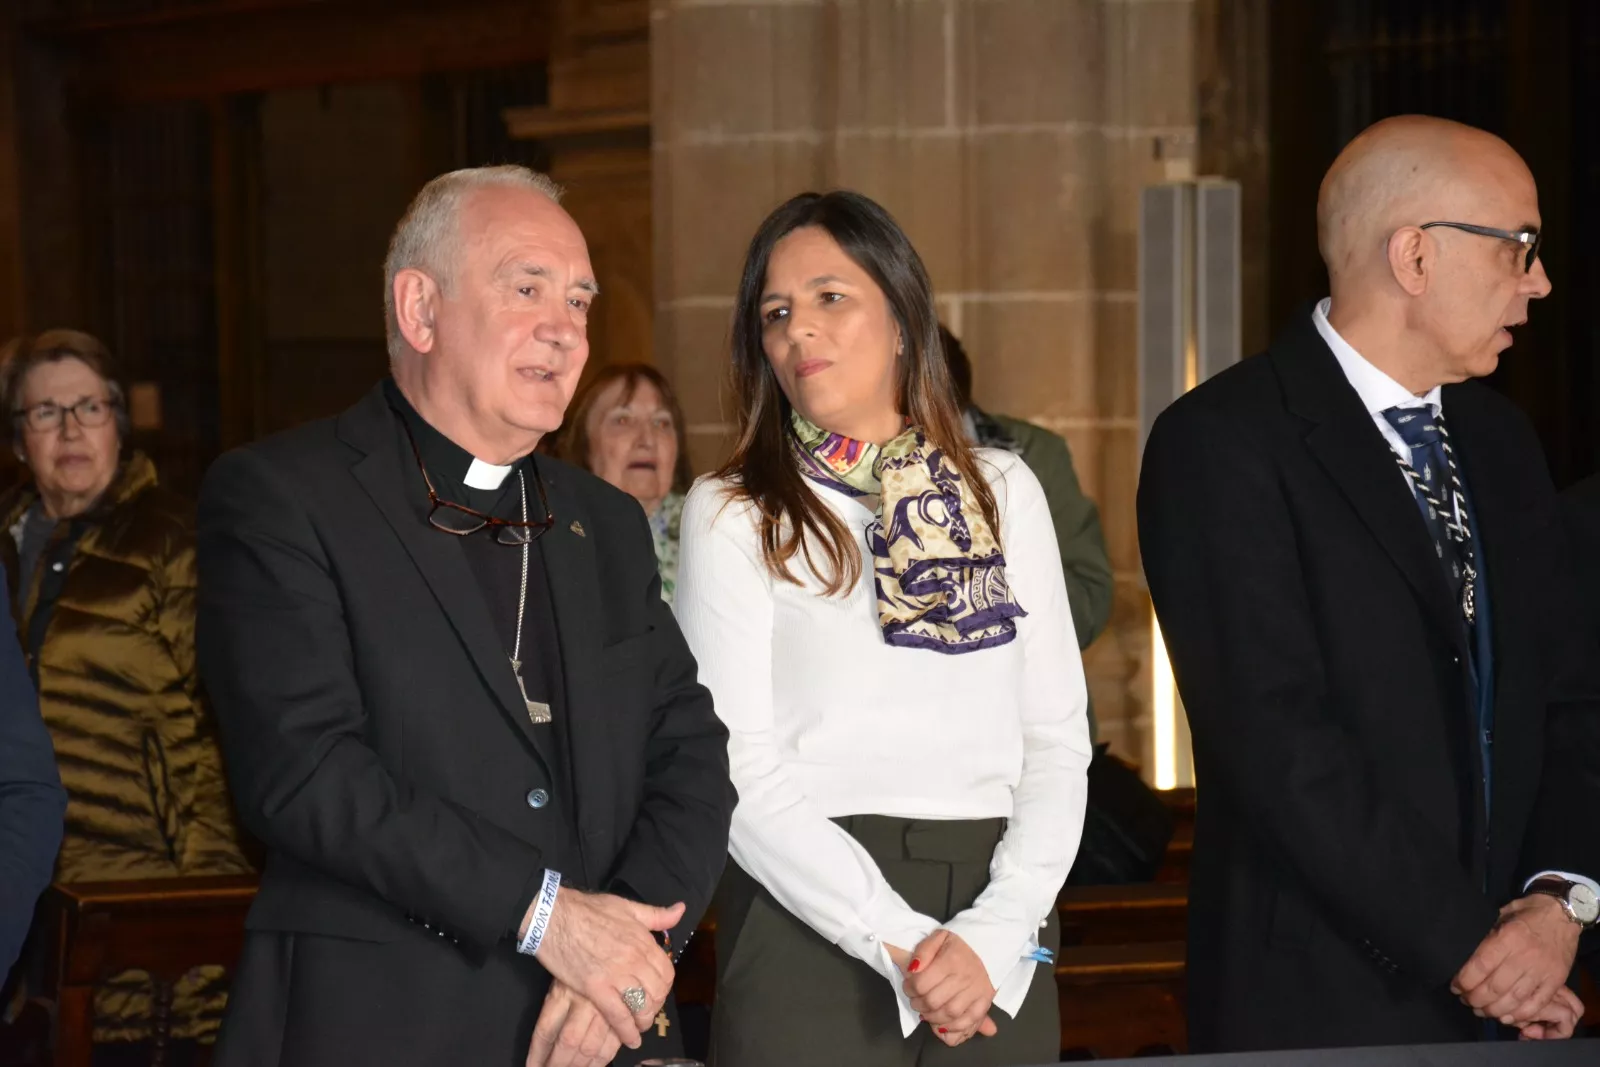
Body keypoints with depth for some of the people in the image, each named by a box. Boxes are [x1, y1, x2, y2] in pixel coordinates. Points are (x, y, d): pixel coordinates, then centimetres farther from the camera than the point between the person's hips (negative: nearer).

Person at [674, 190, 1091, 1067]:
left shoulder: (1003, 490, 10)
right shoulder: (732, 515, 2)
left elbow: (1057, 739, 5)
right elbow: (740, 773, -6)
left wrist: (995, 932, -10)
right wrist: (904, 945, -14)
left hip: (999, 950, 3)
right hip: (812, 930, -3)